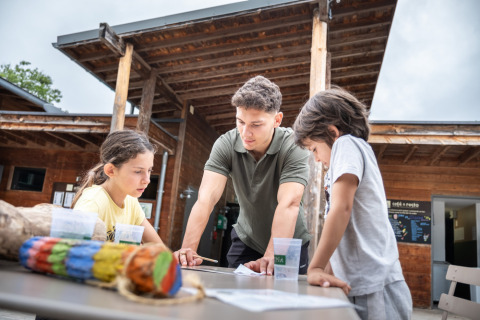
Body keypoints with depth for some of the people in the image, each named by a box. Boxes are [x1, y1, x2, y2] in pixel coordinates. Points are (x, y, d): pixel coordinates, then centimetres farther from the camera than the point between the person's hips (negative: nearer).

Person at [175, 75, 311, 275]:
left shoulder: (294, 147, -25)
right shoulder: (226, 144, -17)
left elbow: (288, 204, -36)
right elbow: (207, 197, -28)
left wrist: (272, 258, -47)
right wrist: (188, 249, -40)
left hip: (289, 245, -2)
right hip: (245, 241, 2)